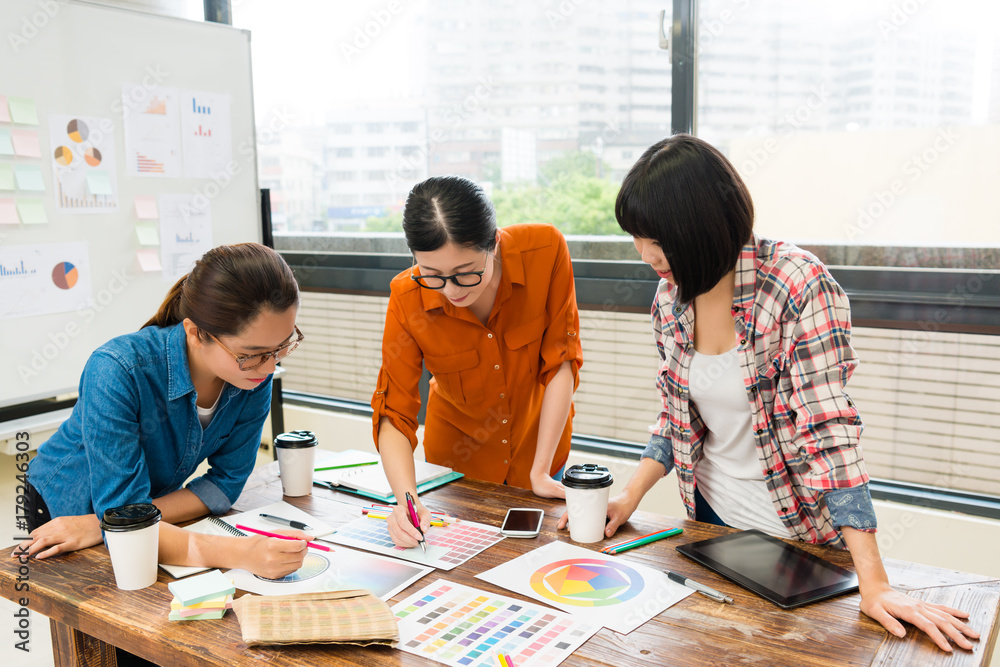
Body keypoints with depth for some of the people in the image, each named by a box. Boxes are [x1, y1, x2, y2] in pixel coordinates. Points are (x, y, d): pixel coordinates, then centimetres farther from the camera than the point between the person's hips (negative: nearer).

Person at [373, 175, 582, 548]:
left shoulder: (545, 249, -28)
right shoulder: (408, 298, -27)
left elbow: (561, 363, -20)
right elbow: (393, 413, -22)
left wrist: (540, 472, -18)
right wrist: (407, 500, -38)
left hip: (538, 439, 0)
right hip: (457, 450, 0)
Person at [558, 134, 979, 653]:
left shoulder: (798, 284, -24)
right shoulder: (670, 297, -5)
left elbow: (828, 429, -28)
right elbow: (675, 416, 5)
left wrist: (874, 585, -29)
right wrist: (629, 498, -7)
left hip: (798, 532, -5)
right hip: (712, 519, 5)